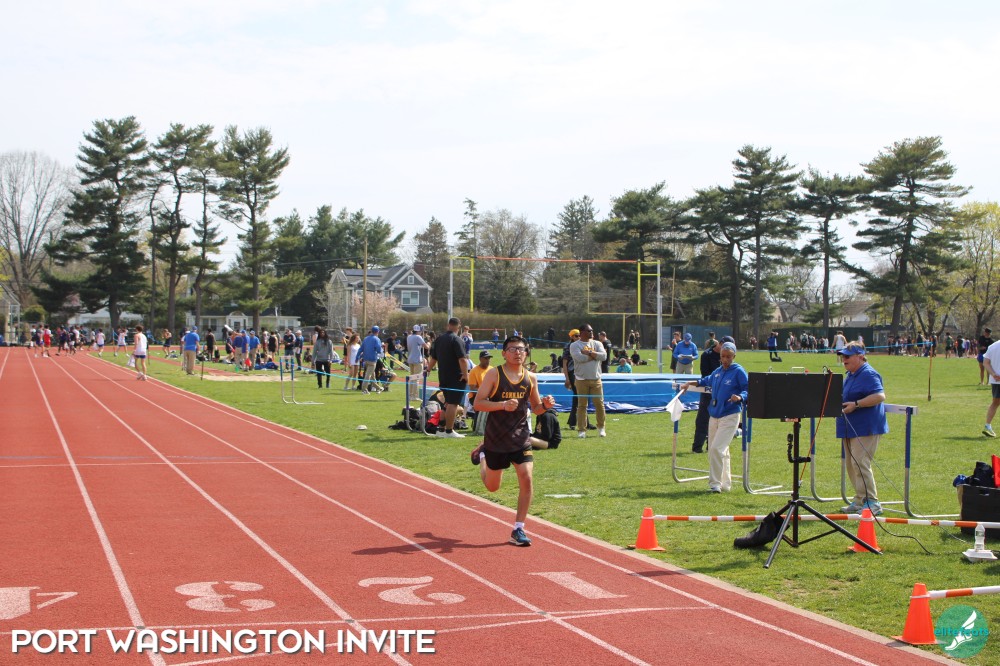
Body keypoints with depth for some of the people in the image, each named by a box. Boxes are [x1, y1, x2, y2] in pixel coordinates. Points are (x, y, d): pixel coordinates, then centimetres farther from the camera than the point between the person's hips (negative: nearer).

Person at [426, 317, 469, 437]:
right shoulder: (456, 340, -13)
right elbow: (462, 359, -21)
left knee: (448, 403, 17)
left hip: (443, 377, 7)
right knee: (453, 404, -3)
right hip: (456, 377, -7)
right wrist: (466, 375, -17)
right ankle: (449, 431, -2)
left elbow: (433, 358, 18)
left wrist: (428, 370, 31)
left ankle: (441, 429, 20)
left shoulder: (439, 339, 10)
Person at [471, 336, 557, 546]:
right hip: (496, 439, -2)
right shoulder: (494, 374, -9)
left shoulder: (530, 378, 2)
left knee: (526, 479, -15)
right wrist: (503, 404, -28)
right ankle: (482, 454, 47)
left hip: (521, 439, 2)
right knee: (492, 487, 14)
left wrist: (545, 405, -11)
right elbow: (478, 404, -13)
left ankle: (518, 530, -2)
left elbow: (535, 409, 12)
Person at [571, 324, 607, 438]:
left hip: (596, 379, 3)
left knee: (599, 403, 3)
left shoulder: (597, 344, 10)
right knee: (582, 405, -1)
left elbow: (603, 356, -7)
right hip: (581, 380, -3)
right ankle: (581, 430, 4)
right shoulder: (574, 345, -1)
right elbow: (579, 358, -19)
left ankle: (601, 427, 19)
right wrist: (595, 355, -9)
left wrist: (588, 353, -13)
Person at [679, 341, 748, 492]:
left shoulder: (738, 372, -8)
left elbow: (748, 390, -12)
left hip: (730, 416, -7)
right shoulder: (717, 371, 11)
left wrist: (740, 397, -30)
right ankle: (725, 484, 21)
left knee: (717, 448, -17)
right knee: (718, 451, 11)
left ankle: (715, 483, -10)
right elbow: (708, 381, 32)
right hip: (714, 415, 7)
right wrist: (690, 384, 31)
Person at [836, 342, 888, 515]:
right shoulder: (850, 375, 16)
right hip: (850, 428, 10)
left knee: (860, 463, -15)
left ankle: (872, 503, -11)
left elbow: (880, 396, -25)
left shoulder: (868, 374, -14)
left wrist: (855, 404, -26)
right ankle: (859, 501, 19)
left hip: (865, 428, -10)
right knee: (852, 465, 12)